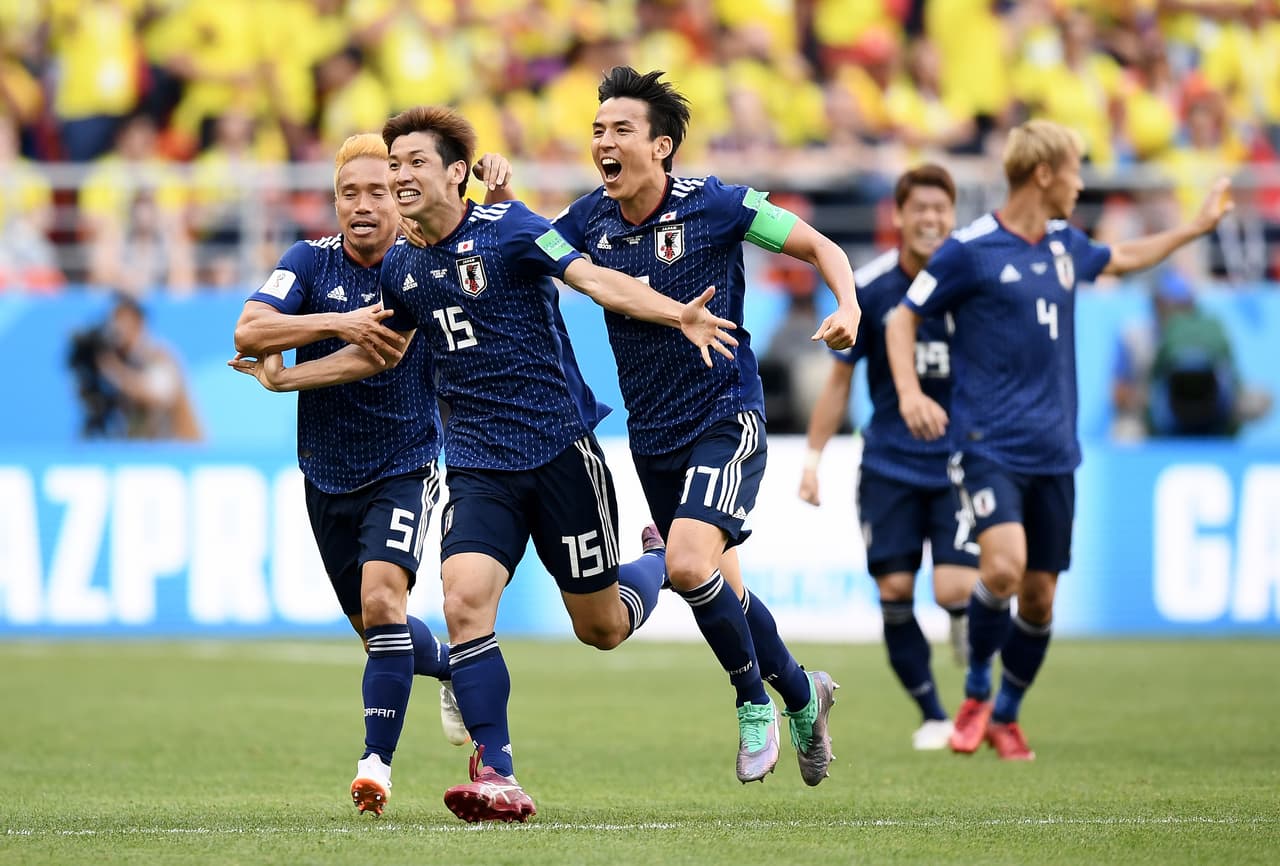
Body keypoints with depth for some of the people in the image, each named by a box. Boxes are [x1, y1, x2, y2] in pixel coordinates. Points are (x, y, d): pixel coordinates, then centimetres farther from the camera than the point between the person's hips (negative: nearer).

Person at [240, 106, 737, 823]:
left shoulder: (508, 228, -8)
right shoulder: (402, 269, 8)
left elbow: (597, 280, -18)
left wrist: (676, 314, -33)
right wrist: (286, 377, 23)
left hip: (561, 447, -4)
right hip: (479, 463, 4)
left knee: (600, 628, 6)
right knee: (465, 601, -21)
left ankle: (662, 561, 42)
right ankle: (498, 779, -17)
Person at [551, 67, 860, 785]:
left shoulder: (715, 205, -13)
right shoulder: (590, 219, -1)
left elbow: (821, 248, -5)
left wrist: (849, 308, -24)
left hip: (725, 416, -6)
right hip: (652, 433, 6)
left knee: (689, 562, -24)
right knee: (720, 585, 13)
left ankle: (755, 701, -2)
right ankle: (803, 695, 36)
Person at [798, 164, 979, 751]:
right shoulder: (869, 288, -4)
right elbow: (840, 377, 6)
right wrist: (814, 455, 3)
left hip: (960, 461, -1)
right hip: (889, 465, 1)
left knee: (954, 589, -15)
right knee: (894, 588, -4)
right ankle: (932, 714, 14)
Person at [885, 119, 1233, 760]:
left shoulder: (1064, 245, 11)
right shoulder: (969, 250, -8)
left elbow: (1123, 258, 33)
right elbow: (903, 319, 0)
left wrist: (1199, 225, 36)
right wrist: (908, 392, -14)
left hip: (1053, 451, 6)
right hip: (988, 447, -6)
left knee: (1039, 593, 6)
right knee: (1003, 566, -24)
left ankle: (1006, 715, 25)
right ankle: (975, 694, -1)